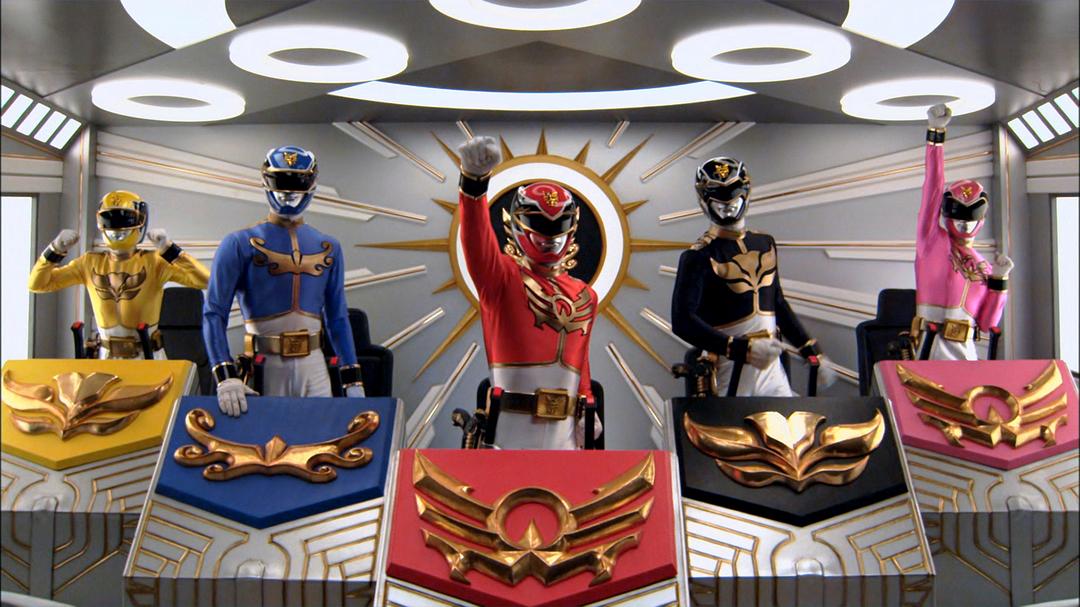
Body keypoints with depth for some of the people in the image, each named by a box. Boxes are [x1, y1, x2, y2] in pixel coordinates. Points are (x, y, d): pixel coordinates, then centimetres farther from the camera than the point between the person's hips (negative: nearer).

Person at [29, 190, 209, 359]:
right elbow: (37, 284, 8)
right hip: (107, 358, 3)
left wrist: (170, 250, -25)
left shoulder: (153, 262, -7)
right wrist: (55, 251, -7)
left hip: (147, 359, -3)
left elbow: (204, 280, -19)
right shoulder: (91, 262, 5)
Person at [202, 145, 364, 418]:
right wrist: (226, 375, -20)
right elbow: (214, 313, -8)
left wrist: (352, 379, 8)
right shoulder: (240, 244, -3)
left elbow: (337, 317, 13)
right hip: (264, 366, -3)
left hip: (313, 365, 3)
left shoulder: (328, 248, 10)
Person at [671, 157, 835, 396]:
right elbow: (683, 321, -19)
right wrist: (743, 349, -27)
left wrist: (813, 354, 17)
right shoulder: (700, 256, -8)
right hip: (730, 373, -6)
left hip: (771, 369, 6)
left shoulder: (765, 243, 13)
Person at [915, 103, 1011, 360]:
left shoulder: (982, 266, 21)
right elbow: (933, 187, -1)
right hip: (933, 346, -5)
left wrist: (999, 278, 6)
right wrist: (935, 136, -7)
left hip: (966, 350, 5)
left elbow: (987, 323, 15)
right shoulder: (933, 239, 8)